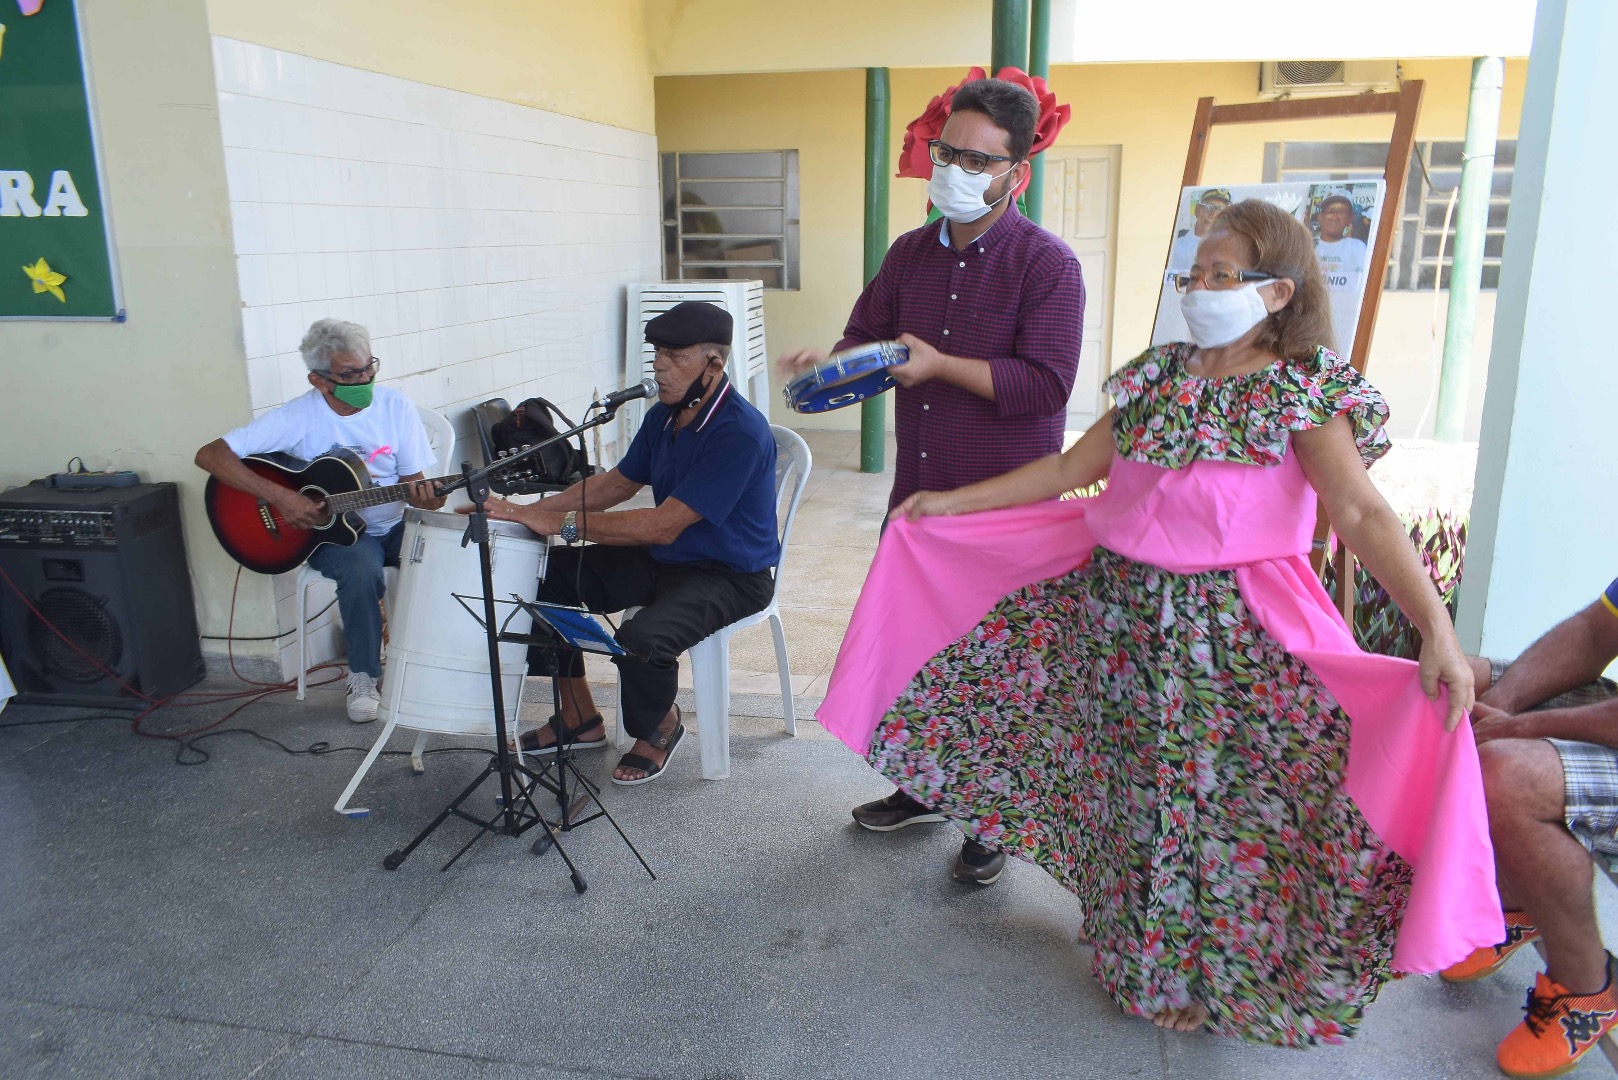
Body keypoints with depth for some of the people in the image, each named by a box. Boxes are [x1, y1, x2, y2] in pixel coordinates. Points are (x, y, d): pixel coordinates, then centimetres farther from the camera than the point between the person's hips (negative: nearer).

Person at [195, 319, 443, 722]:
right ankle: (363, 674, -10)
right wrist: (280, 497, -25)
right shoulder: (298, 417, -14)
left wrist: (423, 496, -27)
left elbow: (411, 479, -2)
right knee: (362, 569, -34)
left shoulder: (394, 405, -6)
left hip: (394, 525, 3)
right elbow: (209, 455, -17)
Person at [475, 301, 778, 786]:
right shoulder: (665, 415, 2)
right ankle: (580, 718, 16)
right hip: (665, 557, 9)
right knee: (550, 572, 2)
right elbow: (615, 483, 12)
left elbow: (664, 525, -30)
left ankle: (660, 727, 4)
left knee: (642, 638, -34)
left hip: (731, 575, -9)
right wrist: (531, 511, -1)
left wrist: (561, 522, -29)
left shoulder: (740, 432, -26)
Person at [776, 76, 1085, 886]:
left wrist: (940, 365, -21)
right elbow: (867, 335, 15)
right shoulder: (910, 253, 9)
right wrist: (830, 361, -7)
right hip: (917, 497, 6)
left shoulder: (1047, 264, -11)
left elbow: (1045, 383, -19)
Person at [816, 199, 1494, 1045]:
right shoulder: (1159, 374, 7)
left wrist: (1436, 629, -31)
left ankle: (1217, 976, 31)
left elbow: (1363, 515, -18)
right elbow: (1072, 466, 10)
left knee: (1218, 795, 6)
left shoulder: (1302, 392, -8)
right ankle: (1137, 950, 41)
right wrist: (951, 502, 11)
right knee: (1126, 788, 17)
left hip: (1222, 632, -5)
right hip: (1112, 607, 5)